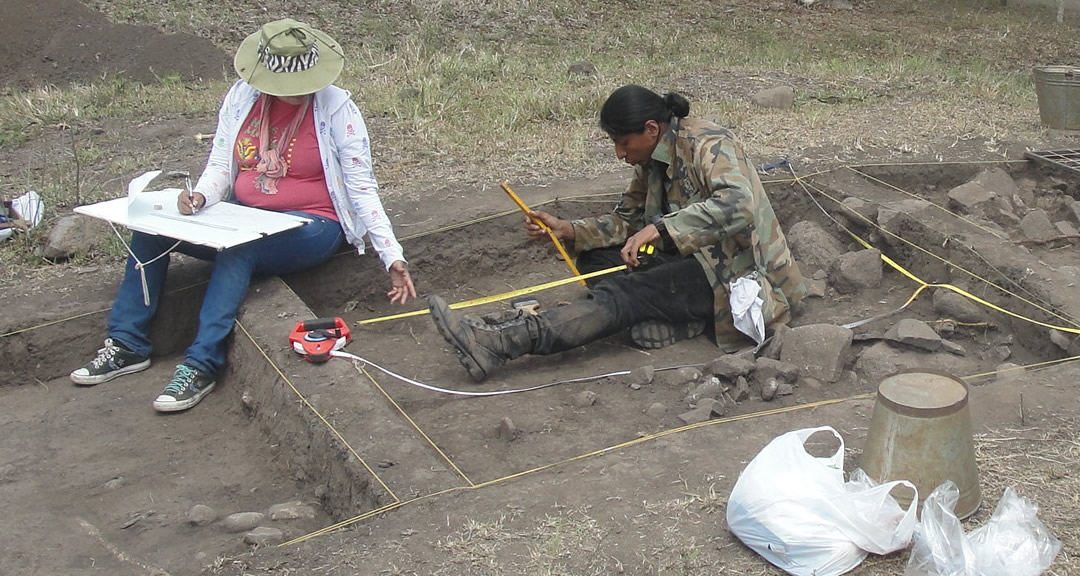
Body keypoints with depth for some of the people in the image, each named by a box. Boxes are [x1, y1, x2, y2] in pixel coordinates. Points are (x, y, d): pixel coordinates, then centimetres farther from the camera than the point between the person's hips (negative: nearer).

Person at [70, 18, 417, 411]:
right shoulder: (242, 97, 3)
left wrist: (392, 257, -14)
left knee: (238, 248, -36)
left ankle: (201, 366, -29)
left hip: (311, 228, -5)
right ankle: (128, 346, -4)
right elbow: (220, 166, 6)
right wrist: (200, 196, -17)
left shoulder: (336, 108, -9)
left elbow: (362, 188, -9)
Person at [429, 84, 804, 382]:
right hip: (696, 260, 10)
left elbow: (738, 205, -32)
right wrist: (569, 231, 0)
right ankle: (673, 319, -21)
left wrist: (660, 229, -39)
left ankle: (499, 345, -40)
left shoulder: (707, 145, -15)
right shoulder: (653, 162, 10)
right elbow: (627, 220, 16)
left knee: (624, 292, -28)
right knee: (594, 257, -2)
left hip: (734, 273, -10)